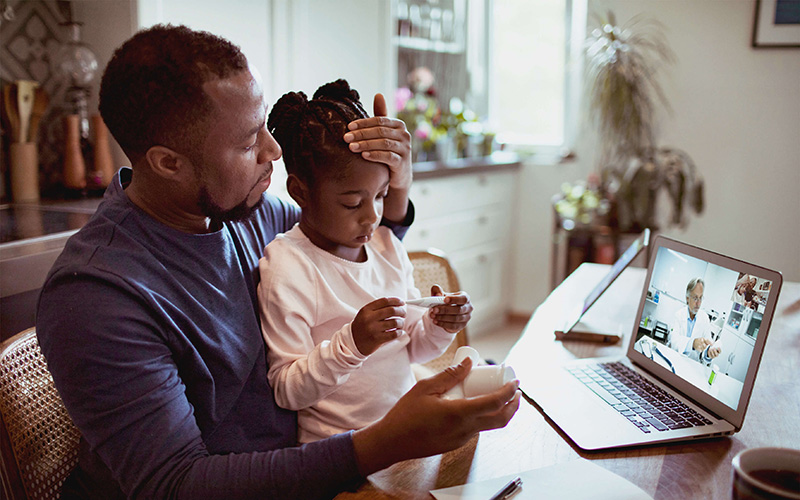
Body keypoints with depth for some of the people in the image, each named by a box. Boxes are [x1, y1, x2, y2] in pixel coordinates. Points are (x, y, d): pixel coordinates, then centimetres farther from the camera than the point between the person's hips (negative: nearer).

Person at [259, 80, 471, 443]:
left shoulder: (387, 245, 5)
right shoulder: (286, 270, -16)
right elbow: (287, 391, -15)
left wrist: (438, 328, -7)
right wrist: (353, 343, -28)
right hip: (338, 451, -6)